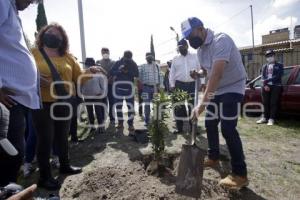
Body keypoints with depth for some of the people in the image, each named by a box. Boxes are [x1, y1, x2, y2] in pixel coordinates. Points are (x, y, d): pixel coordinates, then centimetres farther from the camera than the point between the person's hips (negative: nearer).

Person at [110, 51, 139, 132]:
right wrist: (120, 71, -19)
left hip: (129, 86, -1)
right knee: (118, 105, 6)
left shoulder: (133, 64, 5)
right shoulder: (118, 63, 5)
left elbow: (136, 74, -4)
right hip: (118, 85, 1)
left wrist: (128, 72, -18)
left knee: (131, 106, -3)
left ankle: (130, 124, 6)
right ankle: (120, 123, 20)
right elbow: (112, 72, -3)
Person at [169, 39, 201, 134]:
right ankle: (179, 128, 13)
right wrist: (172, 85, -1)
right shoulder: (175, 59, 11)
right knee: (179, 107, 3)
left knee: (192, 106, 4)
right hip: (179, 85, 1)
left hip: (192, 84, -1)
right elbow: (172, 73, 8)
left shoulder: (195, 57, 8)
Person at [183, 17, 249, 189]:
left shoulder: (221, 40, -24)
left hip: (233, 88, -8)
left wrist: (202, 103, -41)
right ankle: (213, 158, 31)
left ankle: (240, 175, -1)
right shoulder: (200, 49, 4)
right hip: (216, 90, 9)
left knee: (228, 129, -14)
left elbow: (217, 73, -36)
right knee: (210, 124, 11)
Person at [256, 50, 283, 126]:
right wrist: (265, 85, -8)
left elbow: (278, 76, -4)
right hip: (266, 86, 3)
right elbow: (262, 77, 7)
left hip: (276, 86, -3)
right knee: (265, 103, 4)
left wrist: (268, 80, -12)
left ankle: (271, 119, 0)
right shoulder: (264, 66, 17)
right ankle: (265, 117, 12)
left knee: (273, 103, -4)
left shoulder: (279, 65, 9)